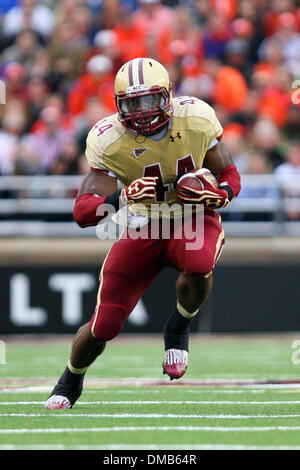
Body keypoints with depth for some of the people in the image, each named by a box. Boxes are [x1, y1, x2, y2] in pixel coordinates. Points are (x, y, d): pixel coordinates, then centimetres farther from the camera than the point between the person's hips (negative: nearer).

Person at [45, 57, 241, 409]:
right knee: (104, 326, -3)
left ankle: (178, 329, -4)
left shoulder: (196, 120, -17)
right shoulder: (108, 141, -20)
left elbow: (230, 178, -3)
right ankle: (70, 382, 31)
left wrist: (217, 195, -28)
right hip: (145, 225, 0)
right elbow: (82, 212, -27)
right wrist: (121, 198, -48)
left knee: (199, 266, -38)